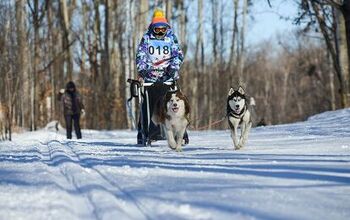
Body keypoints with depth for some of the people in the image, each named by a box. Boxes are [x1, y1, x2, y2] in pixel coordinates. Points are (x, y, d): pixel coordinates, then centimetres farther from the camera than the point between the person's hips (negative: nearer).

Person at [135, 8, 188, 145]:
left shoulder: (171, 38, 6)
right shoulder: (146, 38, 6)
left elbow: (178, 55, 0)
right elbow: (141, 56, 2)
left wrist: (174, 67, -18)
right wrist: (142, 70, -14)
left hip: (168, 77, -1)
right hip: (150, 78, 1)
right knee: (147, 106, -2)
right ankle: (143, 135, 5)